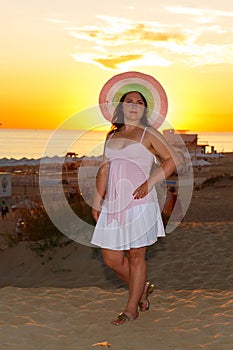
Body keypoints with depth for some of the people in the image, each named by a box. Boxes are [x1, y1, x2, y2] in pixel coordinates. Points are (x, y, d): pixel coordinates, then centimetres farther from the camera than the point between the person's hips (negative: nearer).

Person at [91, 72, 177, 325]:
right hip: (113, 203, 5)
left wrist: (149, 183, -11)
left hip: (139, 202, -5)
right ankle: (142, 288, 29)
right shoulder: (112, 135, 17)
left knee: (136, 255, 0)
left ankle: (131, 309, 12)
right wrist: (97, 201, 12)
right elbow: (104, 169, 17)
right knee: (111, 258, 5)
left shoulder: (148, 134, 4)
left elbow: (170, 160, 1)